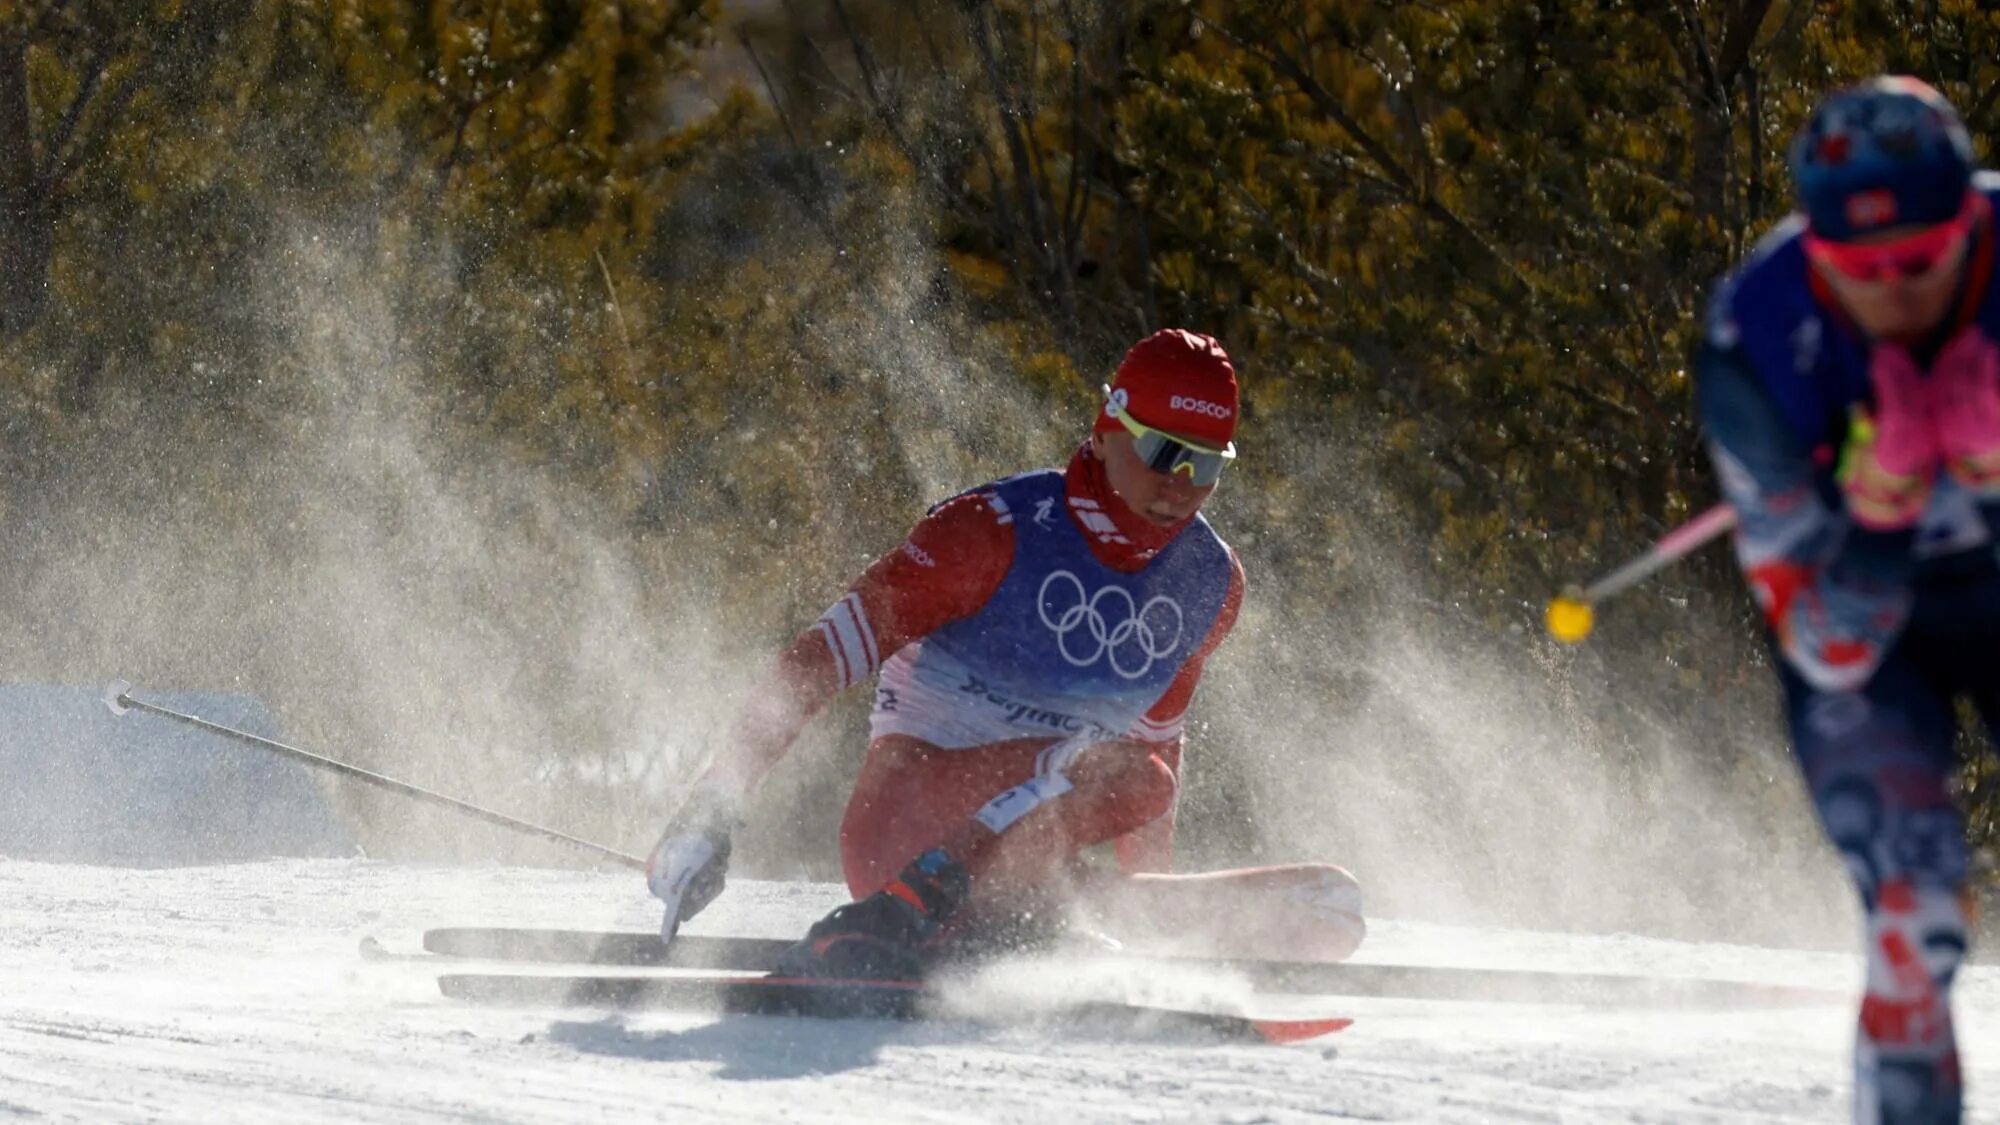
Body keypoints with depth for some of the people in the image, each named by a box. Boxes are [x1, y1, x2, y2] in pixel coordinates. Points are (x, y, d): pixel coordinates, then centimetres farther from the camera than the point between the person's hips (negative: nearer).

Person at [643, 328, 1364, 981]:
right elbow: (817, 662, -13)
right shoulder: (999, 531, -11)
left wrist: (1157, 904, 20)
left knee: (1331, 909, -8)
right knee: (1123, 774, -33)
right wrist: (710, 814, -19)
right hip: (906, 816, -7)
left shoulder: (1211, 584, 7)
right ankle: (896, 920, -35)